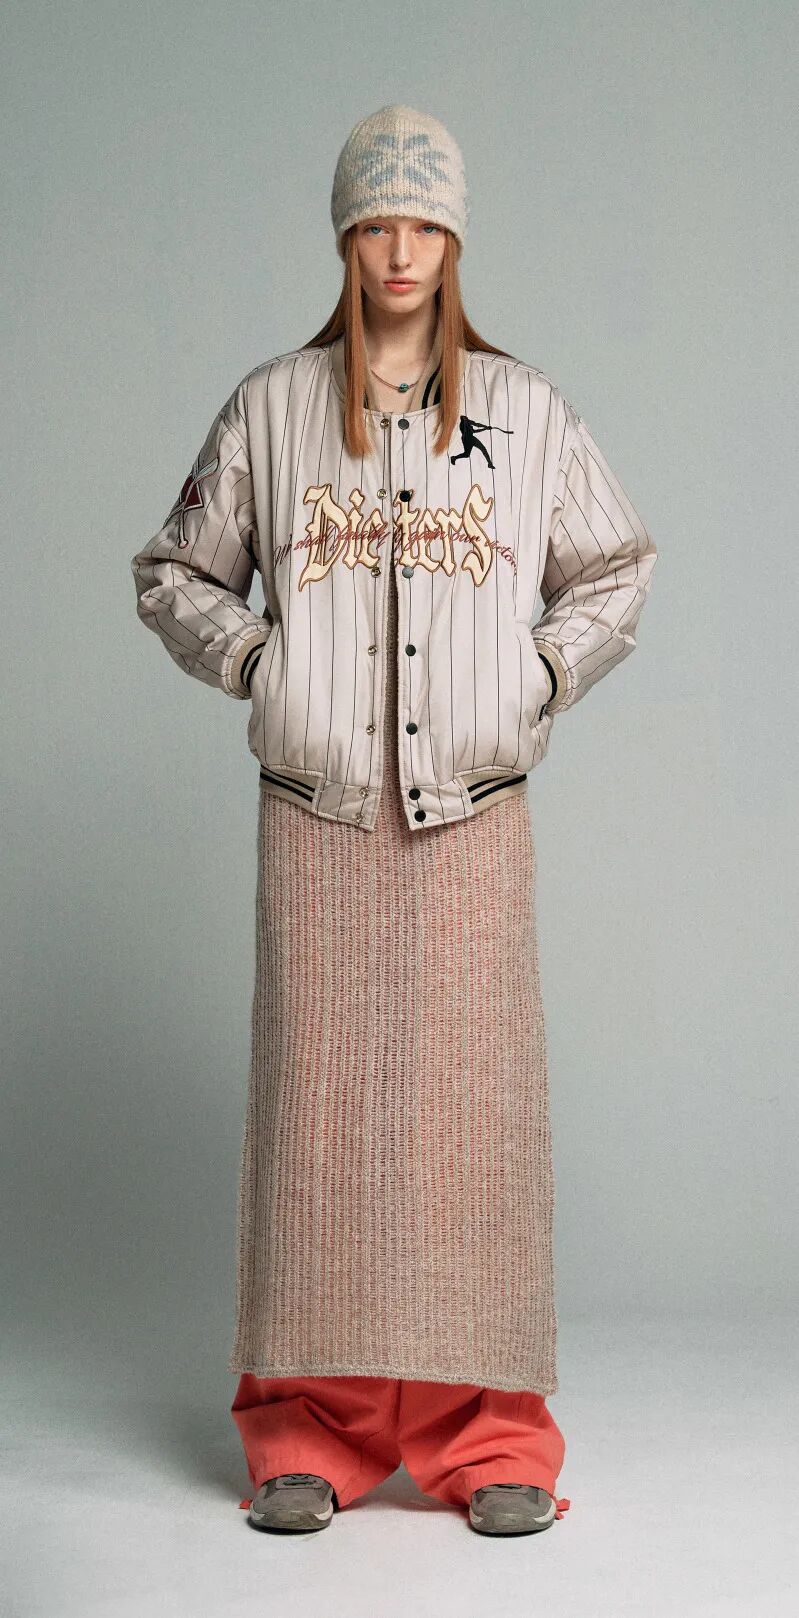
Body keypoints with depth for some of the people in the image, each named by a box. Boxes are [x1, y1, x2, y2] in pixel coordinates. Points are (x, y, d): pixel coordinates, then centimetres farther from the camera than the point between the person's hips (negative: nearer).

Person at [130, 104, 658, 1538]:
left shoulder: (525, 410, 9)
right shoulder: (271, 409, 7)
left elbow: (616, 570, 17)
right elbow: (172, 575, 15)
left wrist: (544, 677, 3)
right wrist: (260, 663, 0)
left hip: (473, 806, 0)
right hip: (317, 806, 0)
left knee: (476, 1093, -2)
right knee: (318, 1095, 0)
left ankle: (492, 1435, 8)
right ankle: (308, 1432, 11)